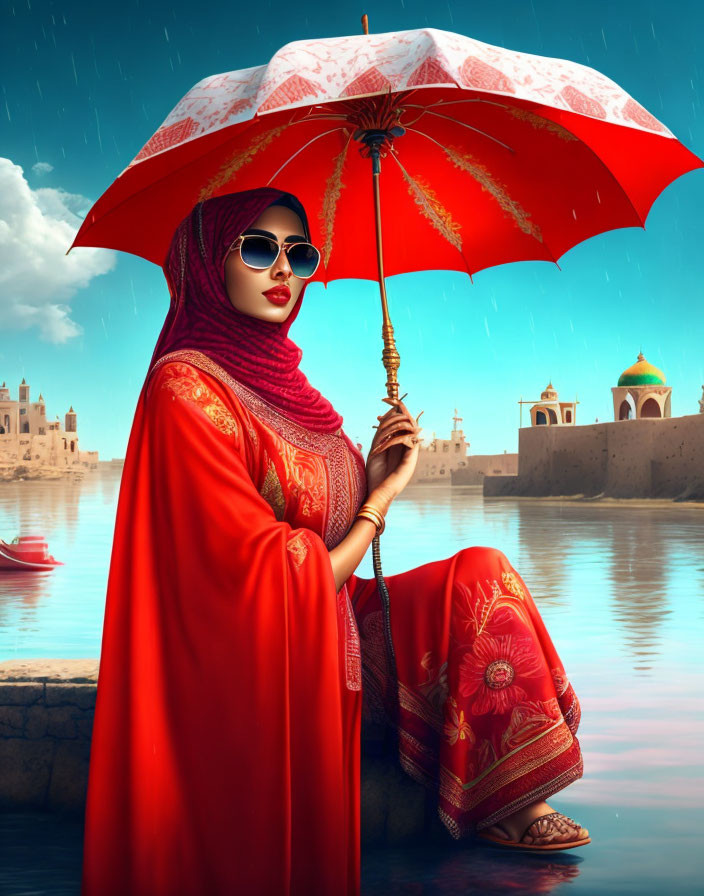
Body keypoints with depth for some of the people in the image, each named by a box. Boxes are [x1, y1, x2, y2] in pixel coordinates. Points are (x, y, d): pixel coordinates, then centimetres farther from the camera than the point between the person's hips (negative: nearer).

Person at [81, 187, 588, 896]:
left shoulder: (278, 379, 9)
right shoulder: (186, 386, -18)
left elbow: (327, 543, 11)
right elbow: (272, 579, -20)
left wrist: (370, 477, -7)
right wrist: (382, 496, -9)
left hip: (329, 622, 8)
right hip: (264, 672, -8)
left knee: (480, 574, -4)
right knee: (479, 583, -10)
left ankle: (514, 807, 2)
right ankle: (508, 807, 4)